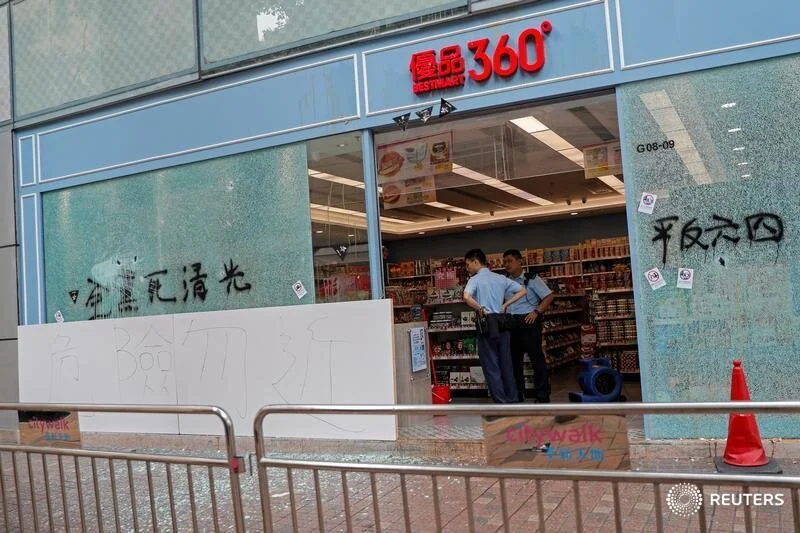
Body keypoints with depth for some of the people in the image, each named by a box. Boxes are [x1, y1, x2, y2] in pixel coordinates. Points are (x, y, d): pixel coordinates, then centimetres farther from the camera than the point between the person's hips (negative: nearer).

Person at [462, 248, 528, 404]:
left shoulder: (475, 279, -7)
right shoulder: (501, 278, 10)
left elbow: (466, 297, -26)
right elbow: (522, 291, 10)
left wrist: (481, 309, -13)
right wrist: (505, 305, 6)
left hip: (486, 325, -5)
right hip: (502, 323, 5)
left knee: (491, 367, 2)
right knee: (506, 364, 12)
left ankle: (502, 404, 2)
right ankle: (513, 400, 17)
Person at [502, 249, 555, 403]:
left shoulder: (531, 279, -1)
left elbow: (548, 296, -4)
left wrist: (536, 312, -14)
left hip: (528, 322, -5)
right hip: (511, 324, 5)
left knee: (537, 358, -3)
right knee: (514, 359, 11)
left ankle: (542, 396, 2)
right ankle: (517, 395, 21)